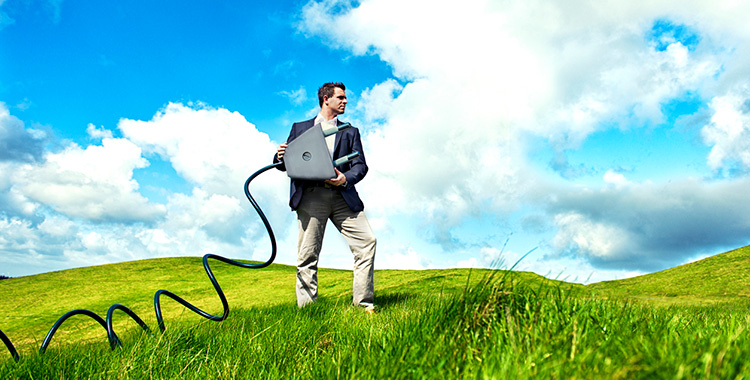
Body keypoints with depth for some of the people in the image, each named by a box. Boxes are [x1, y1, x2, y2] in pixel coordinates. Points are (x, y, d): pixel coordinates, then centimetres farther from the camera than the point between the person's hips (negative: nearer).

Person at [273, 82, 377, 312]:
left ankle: (364, 304, -3)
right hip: (310, 195, -1)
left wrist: (346, 178, -12)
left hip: (342, 196, 2)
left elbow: (361, 165, 10)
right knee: (308, 254, -6)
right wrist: (280, 157, -8)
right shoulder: (300, 128, 21)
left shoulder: (350, 132, 23)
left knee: (367, 242, -11)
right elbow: (285, 164, 17)